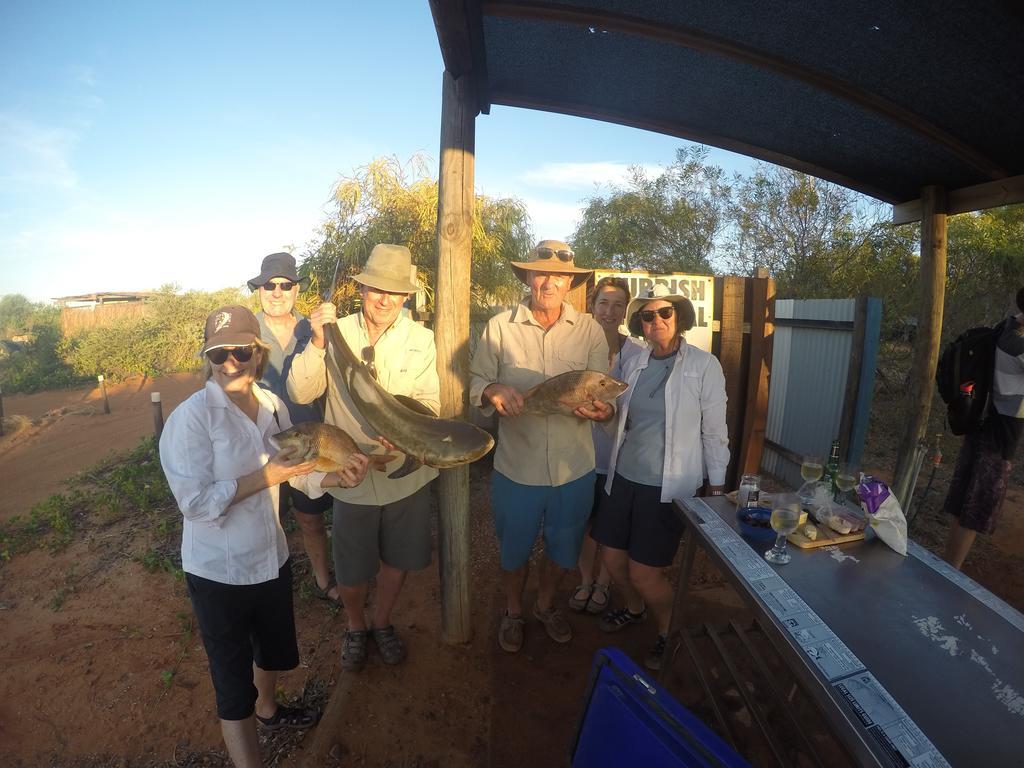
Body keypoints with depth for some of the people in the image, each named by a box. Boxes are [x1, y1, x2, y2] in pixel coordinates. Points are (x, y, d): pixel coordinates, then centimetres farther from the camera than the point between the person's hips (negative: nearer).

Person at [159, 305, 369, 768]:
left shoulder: (272, 406, -4)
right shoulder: (192, 417, -21)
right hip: (218, 572, -6)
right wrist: (267, 476, -27)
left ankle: (267, 710, 59)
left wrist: (336, 477, -17)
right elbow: (196, 501, -24)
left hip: (271, 557, 7)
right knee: (233, 680, 9)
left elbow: (299, 471, 2)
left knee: (275, 648, 29)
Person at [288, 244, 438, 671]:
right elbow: (300, 394, -12)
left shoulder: (420, 338, -8)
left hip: (406, 473, 1)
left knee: (397, 559, 20)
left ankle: (382, 623, 49)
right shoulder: (336, 333, -9)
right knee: (352, 570, 17)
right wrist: (317, 344, -26)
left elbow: (429, 403, -11)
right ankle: (355, 628, 48)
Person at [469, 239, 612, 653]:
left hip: (574, 468, 2)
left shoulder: (590, 330, -3)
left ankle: (545, 604, 53)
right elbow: (476, 381, -1)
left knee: (563, 549, 22)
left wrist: (602, 410, -28)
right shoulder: (499, 327, -6)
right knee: (514, 549, 19)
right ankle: (513, 611, 50)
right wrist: (493, 391, -24)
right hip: (516, 467, -1)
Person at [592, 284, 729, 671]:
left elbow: (714, 430, -6)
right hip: (625, 477, 5)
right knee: (613, 559, 14)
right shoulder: (633, 364, 4)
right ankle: (635, 607, 47)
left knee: (643, 573, 1)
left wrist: (717, 488, -4)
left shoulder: (704, 365, -9)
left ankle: (668, 632, 33)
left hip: (670, 485, -5)